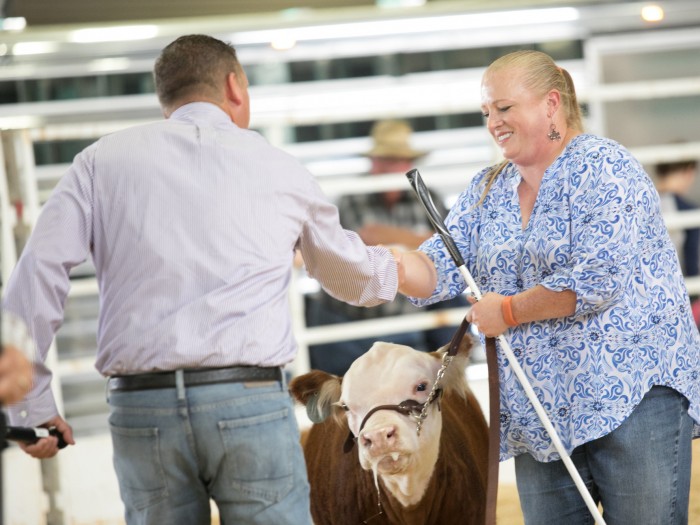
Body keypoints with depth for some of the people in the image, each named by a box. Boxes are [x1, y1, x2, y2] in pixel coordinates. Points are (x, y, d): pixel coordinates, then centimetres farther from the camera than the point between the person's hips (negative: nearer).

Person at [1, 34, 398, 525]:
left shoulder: (105, 159, 9)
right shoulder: (280, 169, 12)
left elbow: (40, 269, -2)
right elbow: (355, 278, 27)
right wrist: (399, 266, 49)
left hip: (140, 406, 1)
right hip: (252, 401, -1)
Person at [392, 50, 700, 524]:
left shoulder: (602, 169, -8)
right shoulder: (486, 191, 14)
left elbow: (598, 280, -19)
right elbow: (440, 270, 5)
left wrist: (509, 312, -9)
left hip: (633, 397, -6)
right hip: (539, 414, 6)